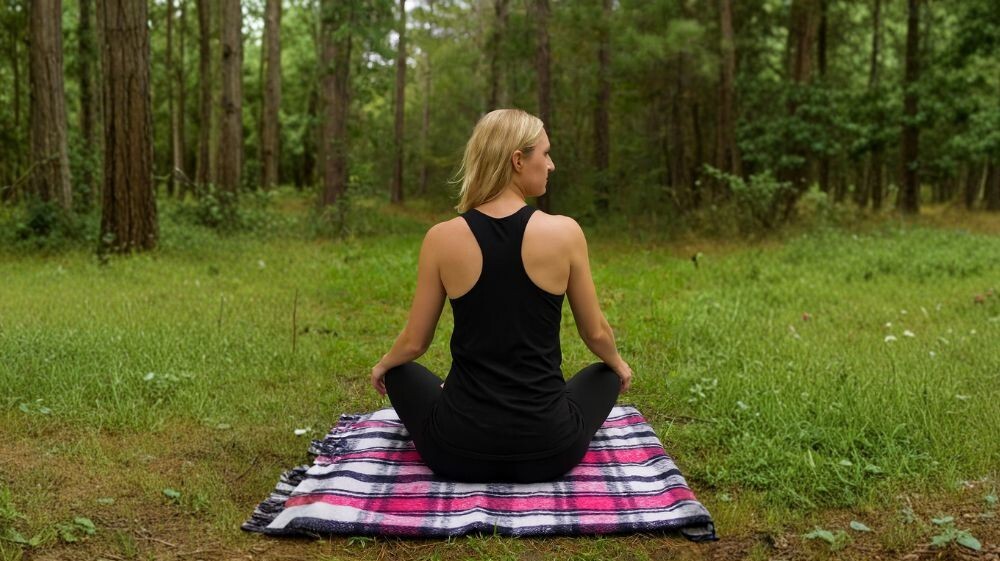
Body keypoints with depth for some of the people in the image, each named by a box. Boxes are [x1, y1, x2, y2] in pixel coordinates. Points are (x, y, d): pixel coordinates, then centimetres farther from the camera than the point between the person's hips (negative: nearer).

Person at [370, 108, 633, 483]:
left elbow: (414, 343, 3)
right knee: (606, 375, 32)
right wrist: (618, 364, 27)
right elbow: (596, 334, 3)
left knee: (401, 373, 32)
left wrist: (382, 364, 26)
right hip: (548, 449, -1)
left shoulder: (442, 238, -7)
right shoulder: (564, 232, -10)